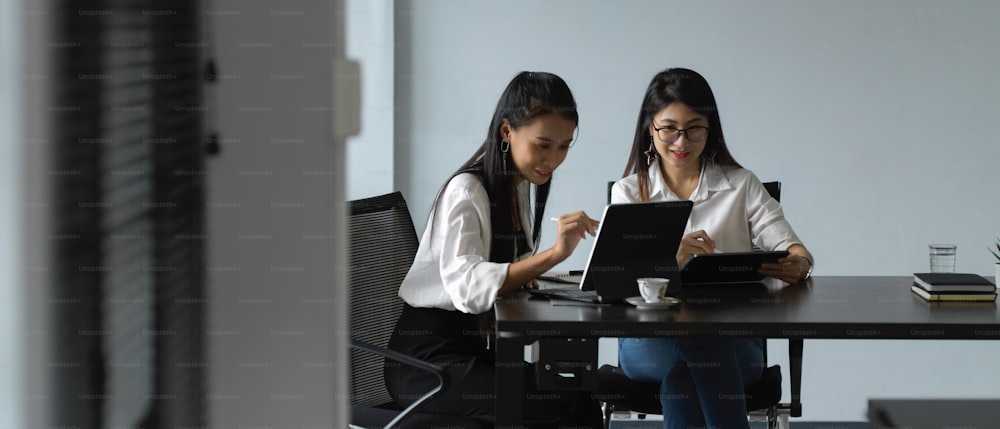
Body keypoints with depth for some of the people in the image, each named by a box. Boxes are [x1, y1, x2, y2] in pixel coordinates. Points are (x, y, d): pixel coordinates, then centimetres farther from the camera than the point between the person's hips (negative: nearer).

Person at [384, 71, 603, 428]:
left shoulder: (524, 186, 11)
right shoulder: (466, 191, -13)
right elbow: (466, 286, -30)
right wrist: (553, 254, -39)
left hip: (476, 349, 8)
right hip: (428, 360, -8)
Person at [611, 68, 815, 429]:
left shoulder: (741, 185, 15)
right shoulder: (629, 192, 13)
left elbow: (789, 247, 3)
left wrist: (797, 265, -25)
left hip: (733, 340, 0)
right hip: (648, 340, 0)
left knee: (681, 368, -37)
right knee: (685, 351, -38)